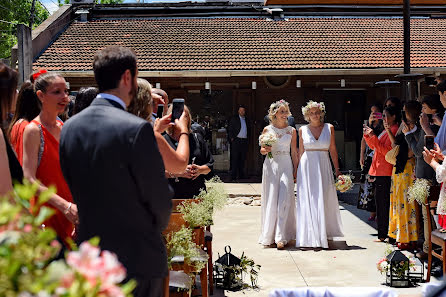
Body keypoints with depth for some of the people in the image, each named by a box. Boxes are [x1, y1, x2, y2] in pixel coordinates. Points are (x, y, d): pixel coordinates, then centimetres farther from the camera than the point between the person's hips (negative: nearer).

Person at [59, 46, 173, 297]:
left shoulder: (69, 127, 2)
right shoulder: (137, 129, -19)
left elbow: (76, 189, 11)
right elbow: (161, 200, -12)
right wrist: (155, 227, 8)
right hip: (138, 258, -6)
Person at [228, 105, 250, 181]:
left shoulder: (247, 120, 15)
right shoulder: (234, 119, 3)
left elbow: (249, 129, 22)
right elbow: (230, 129, 1)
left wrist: (247, 137, 10)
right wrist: (232, 138, -8)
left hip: (244, 141, 4)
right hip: (236, 140, -4)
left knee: (242, 159, 8)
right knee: (235, 159, -6)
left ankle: (241, 175, 15)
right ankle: (233, 176, -6)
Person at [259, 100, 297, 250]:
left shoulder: (292, 131, 6)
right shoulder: (267, 129, 5)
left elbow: (294, 152, 9)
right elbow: (262, 150, 12)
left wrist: (295, 170, 5)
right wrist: (266, 150, -11)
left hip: (286, 166, 0)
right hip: (271, 165, 0)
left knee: (284, 199, -10)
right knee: (271, 200, 0)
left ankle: (281, 237, -9)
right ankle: (269, 235, 11)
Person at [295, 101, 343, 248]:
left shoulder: (329, 128, 5)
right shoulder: (303, 130, 5)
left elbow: (333, 150, 7)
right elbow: (300, 151, 10)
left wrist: (337, 169, 3)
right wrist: (297, 171, 8)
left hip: (323, 166, 0)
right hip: (307, 166, 0)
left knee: (324, 200, 1)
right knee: (308, 201, -1)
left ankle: (324, 234, 13)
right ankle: (310, 236, 5)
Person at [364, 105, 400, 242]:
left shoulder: (394, 130, -12)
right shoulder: (386, 131, 19)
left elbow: (386, 151, -20)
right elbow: (374, 147, 24)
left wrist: (373, 137, -21)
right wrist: (367, 135, 11)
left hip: (385, 172, -10)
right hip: (379, 171, 10)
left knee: (383, 202, -6)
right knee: (380, 201, 12)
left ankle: (384, 233, -1)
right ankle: (382, 232, 18)